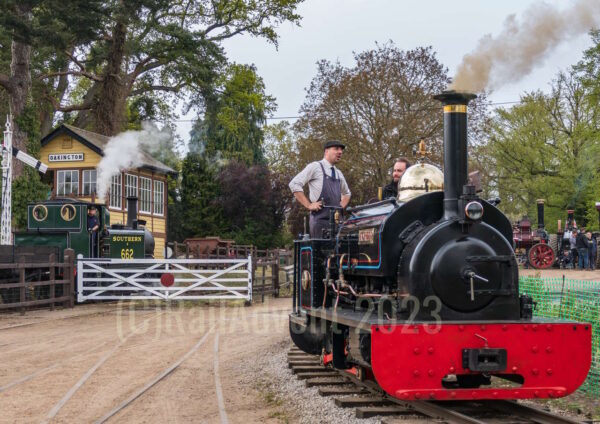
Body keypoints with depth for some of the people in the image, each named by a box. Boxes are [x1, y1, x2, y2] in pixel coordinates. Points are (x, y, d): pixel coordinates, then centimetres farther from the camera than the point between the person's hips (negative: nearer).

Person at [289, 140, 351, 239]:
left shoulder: (338, 174, 21)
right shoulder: (315, 167, 1)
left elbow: (346, 193, 38)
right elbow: (294, 184, -7)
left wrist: (341, 206, 17)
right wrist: (308, 205, -9)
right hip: (320, 219, -6)